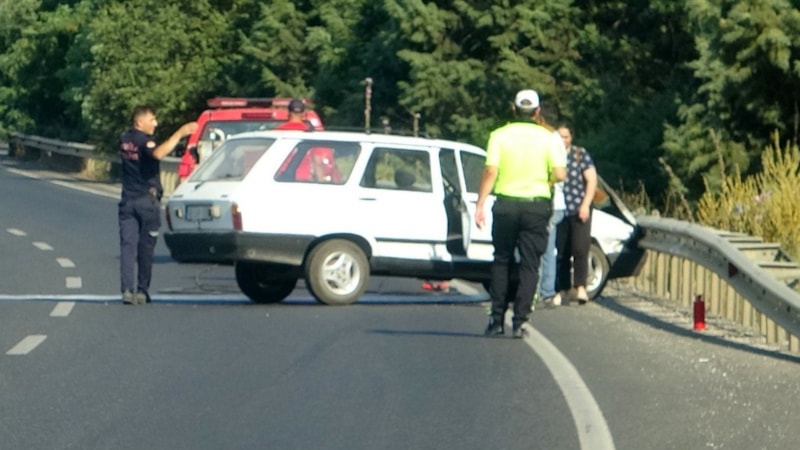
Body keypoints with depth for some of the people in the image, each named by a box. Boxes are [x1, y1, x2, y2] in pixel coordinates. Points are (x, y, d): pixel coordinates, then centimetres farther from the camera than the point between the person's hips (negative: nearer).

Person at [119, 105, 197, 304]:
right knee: (146, 247, 5)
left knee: (127, 245, -3)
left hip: (128, 200, 5)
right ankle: (142, 291, 8)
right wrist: (180, 134, -32)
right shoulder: (144, 140, -11)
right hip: (147, 200, -5)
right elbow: (158, 153, -33)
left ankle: (127, 290, -15)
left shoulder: (124, 140, 11)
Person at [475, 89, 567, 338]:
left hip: (506, 204, 0)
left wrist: (480, 205, -5)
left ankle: (497, 319, 9)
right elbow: (560, 174, -9)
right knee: (529, 265, 4)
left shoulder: (499, 135, -2)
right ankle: (519, 321, -2)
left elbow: (490, 171, -10)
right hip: (536, 205, 0)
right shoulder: (547, 138, -1)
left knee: (501, 261, 13)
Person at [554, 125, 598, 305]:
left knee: (580, 249, -13)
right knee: (561, 252, 3)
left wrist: (585, 205, -8)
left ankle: (580, 287, -15)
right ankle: (562, 289, 9)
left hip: (579, 210, -2)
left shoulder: (581, 154, 3)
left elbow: (592, 180, 1)